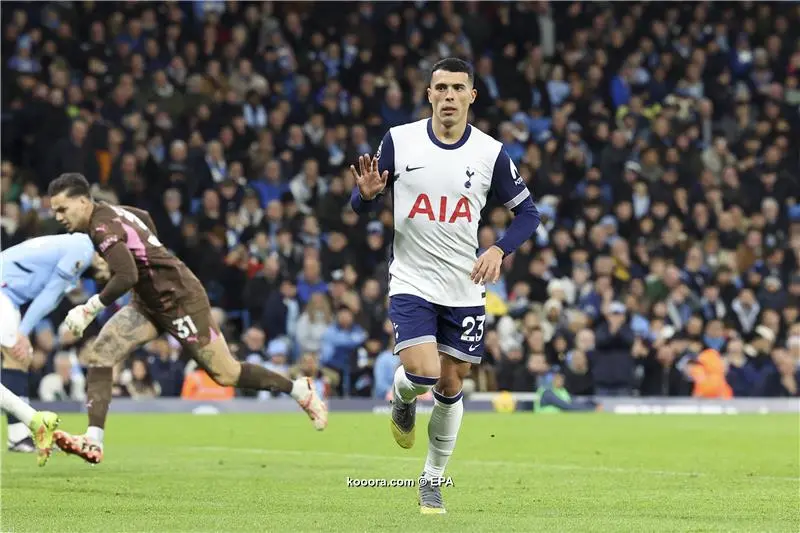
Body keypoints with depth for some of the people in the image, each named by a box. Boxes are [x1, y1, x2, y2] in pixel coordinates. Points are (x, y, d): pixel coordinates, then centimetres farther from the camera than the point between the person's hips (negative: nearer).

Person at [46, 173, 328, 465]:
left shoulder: (103, 227, -24)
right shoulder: (107, 211, 5)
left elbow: (127, 277, -36)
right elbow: (145, 217, 25)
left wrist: (89, 309, -28)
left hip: (180, 300, -10)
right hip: (148, 303, 10)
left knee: (225, 374, 0)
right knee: (100, 353, -7)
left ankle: (302, 391, 20)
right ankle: (93, 442, -12)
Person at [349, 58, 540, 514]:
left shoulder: (491, 152, -3)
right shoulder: (399, 140, -4)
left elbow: (528, 211, 5)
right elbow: (362, 206, 4)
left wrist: (499, 250, -12)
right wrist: (367, 194, -21)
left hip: (465, 288, 2)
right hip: (412, 282, -2)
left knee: (450, 385, 6)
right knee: (422, 372, -20)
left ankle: (433, 482, 24)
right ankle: (403, 400, 18)